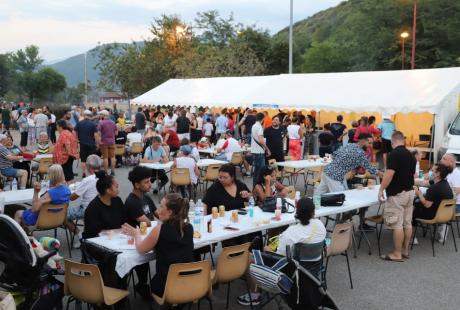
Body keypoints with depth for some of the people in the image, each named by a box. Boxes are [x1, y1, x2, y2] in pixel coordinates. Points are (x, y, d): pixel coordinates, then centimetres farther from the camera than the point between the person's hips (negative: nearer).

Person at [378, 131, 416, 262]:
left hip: (397, 193, -8)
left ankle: (397, 254, 2)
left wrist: (381, 190, -13)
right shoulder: (411, 155, 9)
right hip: (409, 192, 9)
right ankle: (405, 250, 21)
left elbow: (389, 174, -22)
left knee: (397, 225, -3)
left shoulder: (394, 154, -16)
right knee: (407, 223, 12)